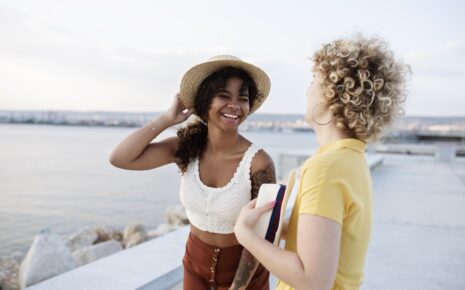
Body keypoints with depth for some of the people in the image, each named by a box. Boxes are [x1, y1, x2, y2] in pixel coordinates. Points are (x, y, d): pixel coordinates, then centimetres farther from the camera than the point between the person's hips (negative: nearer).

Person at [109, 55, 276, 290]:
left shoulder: (259, 163, -24)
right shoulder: (187, 147, -13)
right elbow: (120, 159, -19)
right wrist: (167, 119, -19)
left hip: (243, 270, -3)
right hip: (196, 264, 4)